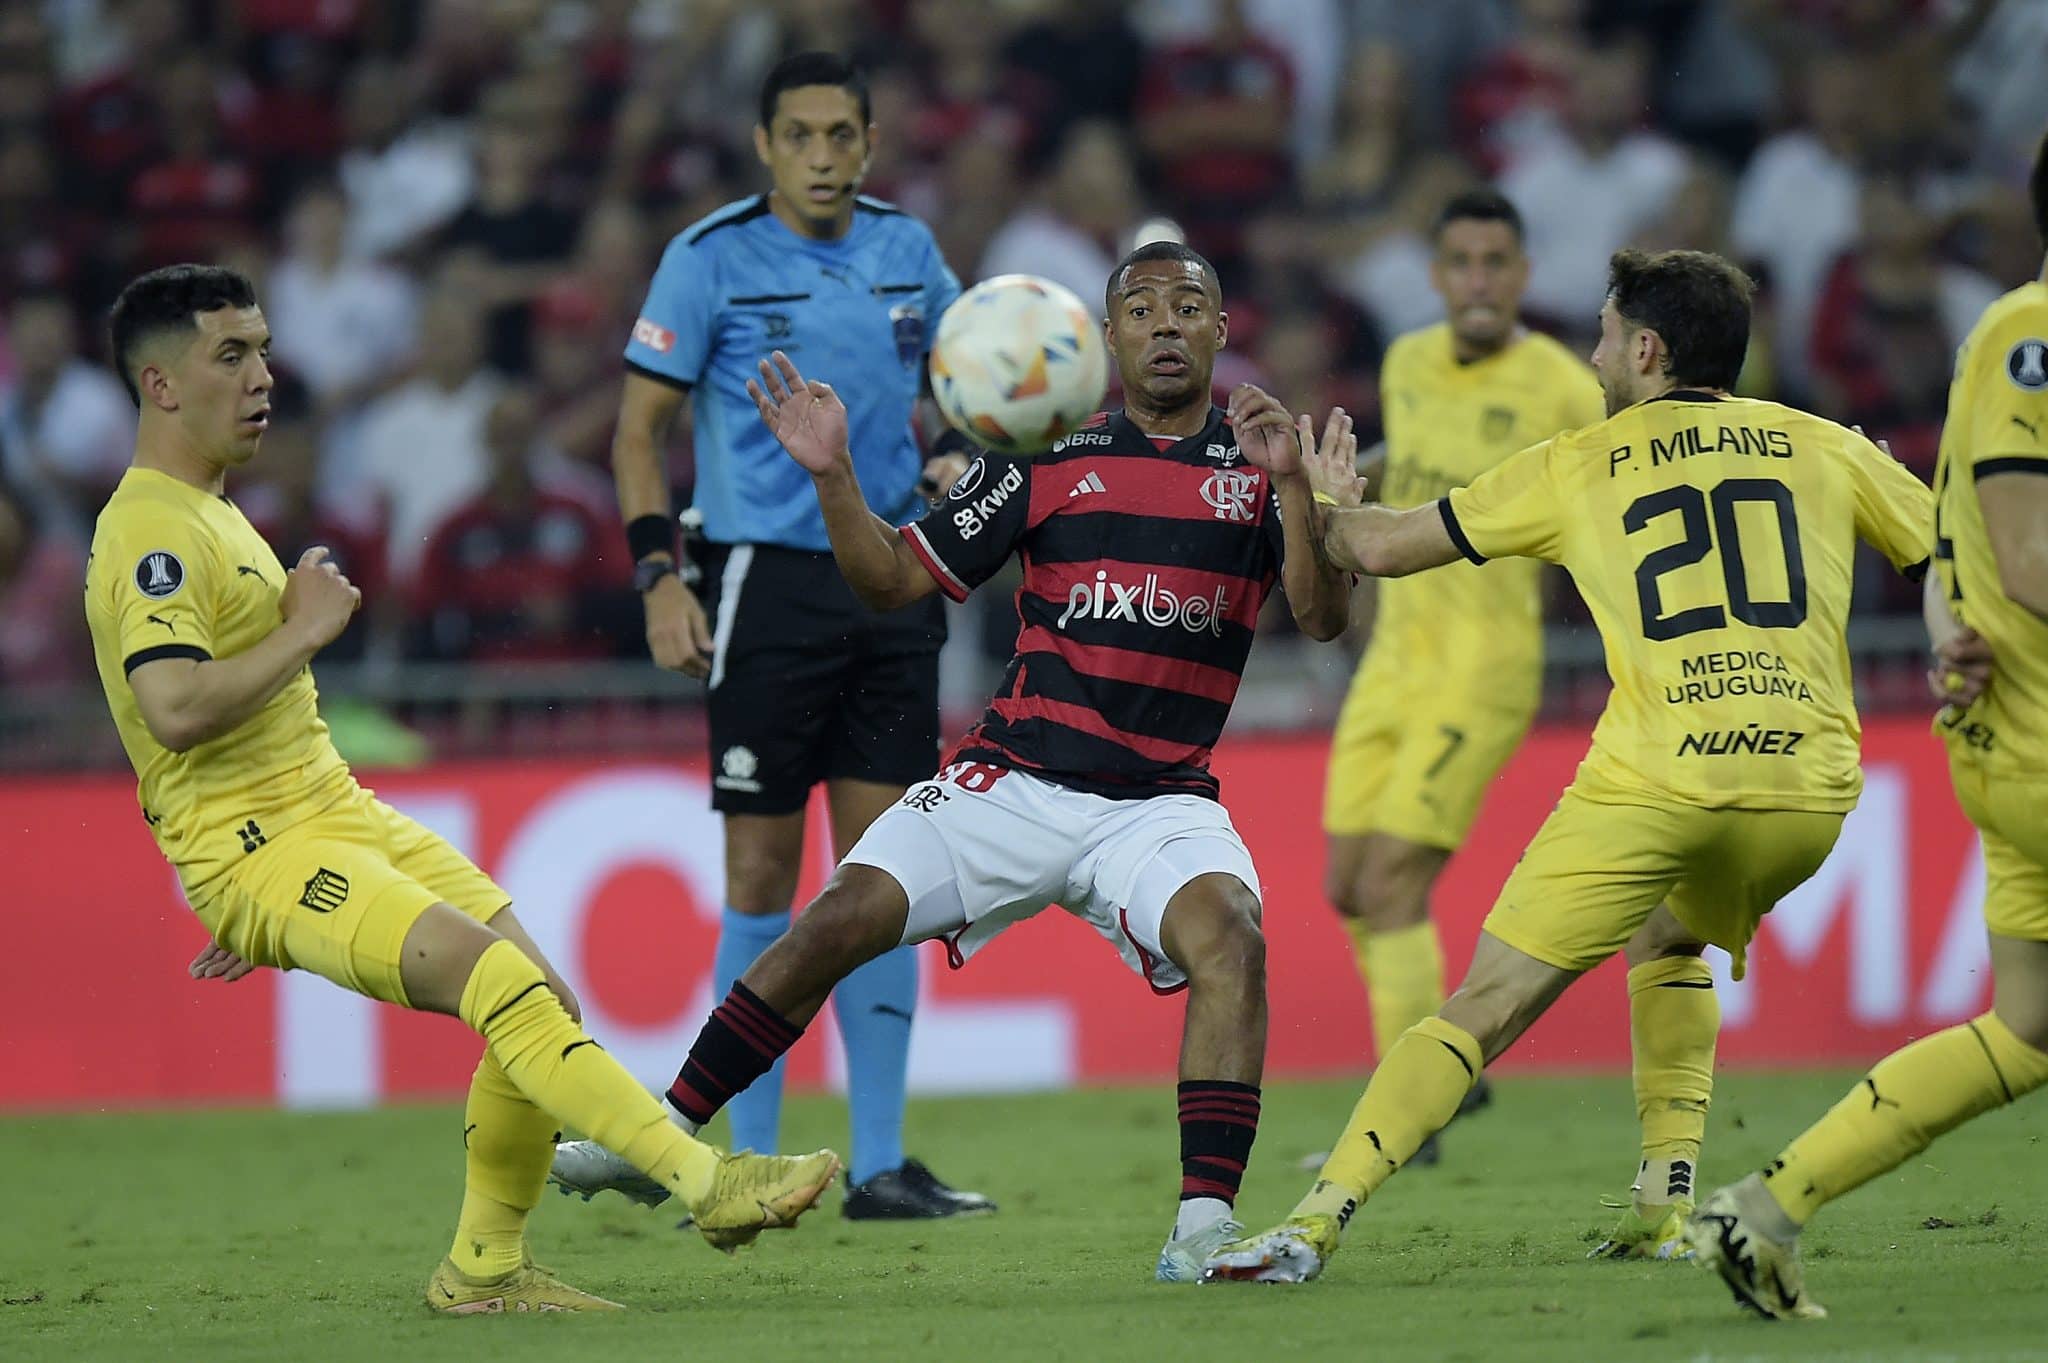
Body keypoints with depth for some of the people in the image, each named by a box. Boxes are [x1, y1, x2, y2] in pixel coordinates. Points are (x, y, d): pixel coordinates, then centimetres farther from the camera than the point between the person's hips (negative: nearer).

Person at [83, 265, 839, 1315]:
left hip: (342, 816, 10)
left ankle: (485, 1269, 9)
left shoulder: (212, 518, 21)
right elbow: (175, 708, -29)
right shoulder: (151, 533, -12)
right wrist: (305, 631, -15)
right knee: (502, 979, -25)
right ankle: (708, 1183, -30)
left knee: (541, 995, -3)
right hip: (256, 849, -10)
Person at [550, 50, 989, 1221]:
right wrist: (660, 573, -11)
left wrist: (959, 463, 5)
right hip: (766, 583, -4)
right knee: (763, 874, -3)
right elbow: (641, 430, -1)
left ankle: (879, 1164, 6)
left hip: (894, 581, 4)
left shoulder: (906, 251, 9)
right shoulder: (713, 258, -3)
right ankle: (748, 1167, 4)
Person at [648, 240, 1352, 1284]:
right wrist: (833, 477, -7)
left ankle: (1204, 1226, -31)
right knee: (834, 924, -12)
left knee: (1230, 935, -30)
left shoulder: (1262, 465, 6)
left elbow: (1322, 617, -9)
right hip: (1013, 780, 1)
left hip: (1161, 803, -1)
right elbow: (896, 578, 10)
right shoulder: (1049, 458, 8)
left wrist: (1292, 485, -25)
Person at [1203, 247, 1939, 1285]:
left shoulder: (1576, 467, 13)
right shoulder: (1824, 448, 17)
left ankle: (1315, 1223, -13)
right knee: (1670, 945, 32)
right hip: (1809, 778, 3)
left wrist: (1324, 504, 39)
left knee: (1488, 1004, -1)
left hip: (1654, 773, -3)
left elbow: (1383, 547, 17)